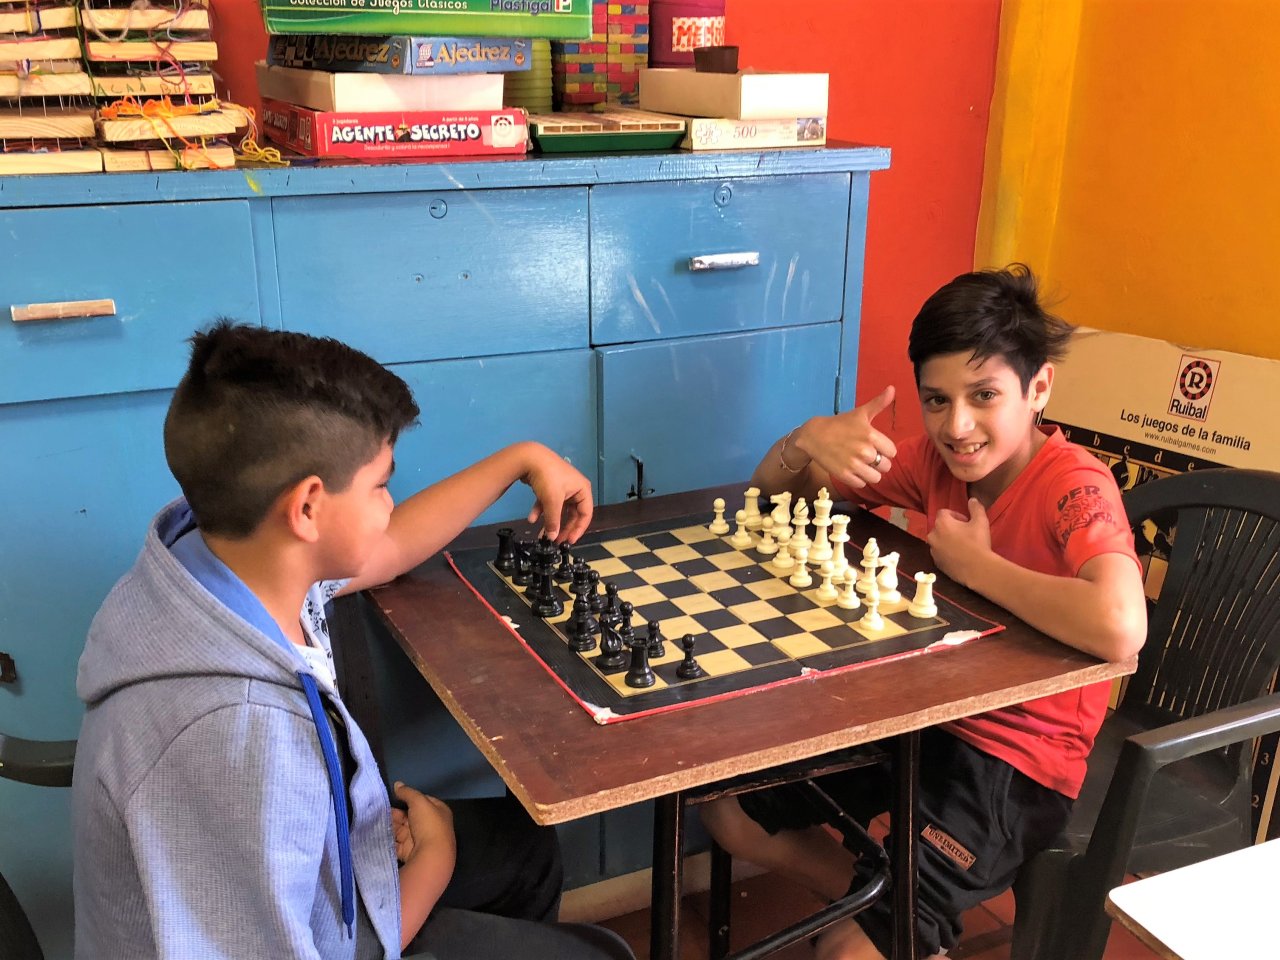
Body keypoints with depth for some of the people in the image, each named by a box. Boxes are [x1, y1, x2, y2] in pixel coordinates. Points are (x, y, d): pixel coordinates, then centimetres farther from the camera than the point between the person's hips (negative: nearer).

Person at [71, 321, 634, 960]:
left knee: (524, 843, 25)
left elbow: (387, 551, 5)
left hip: (306, 875, 7)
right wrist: (435, 857, -17)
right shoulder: (234, 734, -43)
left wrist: (522, 459, 10)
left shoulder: (225, 548, -17)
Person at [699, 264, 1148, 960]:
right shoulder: (940, 460, -3)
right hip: (926, 712, 7)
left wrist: (973, 564, -28)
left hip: (1018, 759, -7)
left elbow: (1119, 628, -44)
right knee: (731, 813, 11)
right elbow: (772, 488, 6)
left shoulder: (1073, 486, -23)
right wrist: (809, 439, -19)